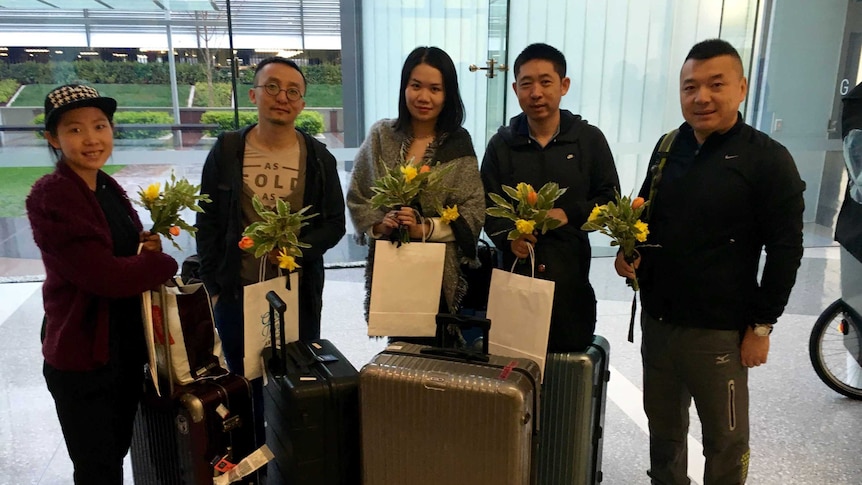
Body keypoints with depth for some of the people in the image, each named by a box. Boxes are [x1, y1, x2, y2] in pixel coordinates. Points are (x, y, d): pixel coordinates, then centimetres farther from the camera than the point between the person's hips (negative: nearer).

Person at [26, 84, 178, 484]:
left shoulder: (110, 189, 6)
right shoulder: (50, 196, -19)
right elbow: (103, 274, -27)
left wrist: (148, 248, -10)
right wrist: (161, 263, -11)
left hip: (128, 349, 7)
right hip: (82, 358, -7)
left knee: (117, 453, 24)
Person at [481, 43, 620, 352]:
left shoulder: (590, 139, 1)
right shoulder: (502, 143, 5)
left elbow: (610, 199, 5)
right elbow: (488, 206, 3)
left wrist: (571, 215, -13)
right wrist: (509, 237, -17)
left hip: (571, 270, 0)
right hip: (516, 268, 1)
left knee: (571, 354, 11)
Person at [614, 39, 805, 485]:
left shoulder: (768, 160, -10)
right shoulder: (669, 147, 5)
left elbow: (785, 249, -10)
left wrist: (762, 325, -10)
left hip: (719, 329, -5)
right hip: (657, 318, 5)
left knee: (726, 439, 13)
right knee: (663, 426, 20)